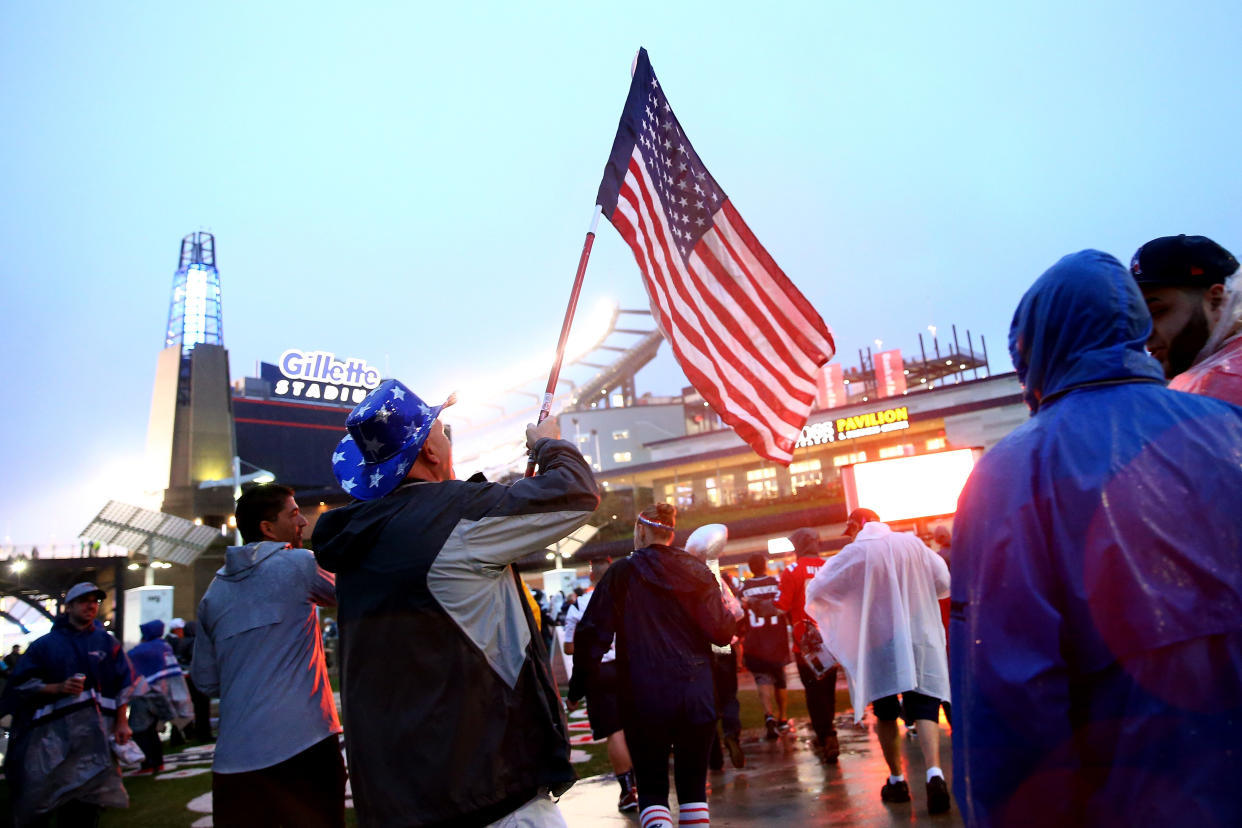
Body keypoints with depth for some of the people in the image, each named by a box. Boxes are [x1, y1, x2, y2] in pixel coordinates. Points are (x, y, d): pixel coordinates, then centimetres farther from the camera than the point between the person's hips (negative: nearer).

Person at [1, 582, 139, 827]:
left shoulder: (107, 643, 11)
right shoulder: (45, 645, 8)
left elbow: (123, 685, 10)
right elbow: (23, 684, 3)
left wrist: (121, 722, 2)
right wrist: (59, 688, -13)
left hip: (96, 732, 1)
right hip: (53, 733, -1)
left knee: (88, 802, 2)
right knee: (38, 800, -2)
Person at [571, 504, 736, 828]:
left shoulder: (623, 572, -4)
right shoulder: (698, 572, 3)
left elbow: (593, 632, -7)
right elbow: (722, 633, -2)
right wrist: (731, 614, 20)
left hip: (645, 695, -3)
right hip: (696, 692, 3)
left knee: (652, 788, 7)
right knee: (693, 785, 15)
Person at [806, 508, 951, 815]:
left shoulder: (854, 554, -7)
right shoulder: (913, 543, 2)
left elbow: (817, 591, -3)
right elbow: (943, 583, 8)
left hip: (878, 645, -2)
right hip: (920, 643, 2)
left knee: (885, 712, 13)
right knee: (924, 709, 3)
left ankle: (897, 780, 19)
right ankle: (935, 773, -17)